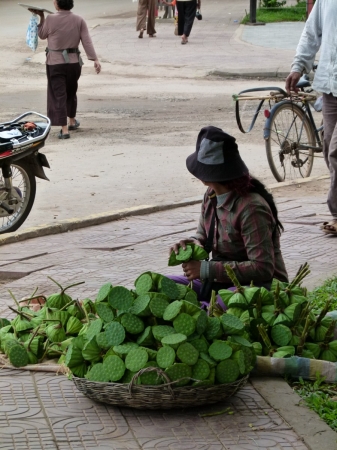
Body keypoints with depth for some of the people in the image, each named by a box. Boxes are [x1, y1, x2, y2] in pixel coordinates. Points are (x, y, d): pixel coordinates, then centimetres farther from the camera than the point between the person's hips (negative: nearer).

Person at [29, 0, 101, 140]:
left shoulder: (50, 19, -12)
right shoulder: (79, 20, -4)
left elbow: (42, 35, 3)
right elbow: (87, 41, -7)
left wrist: (41, 17, 10)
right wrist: (95, 60, -6)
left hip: (55, 63, -3)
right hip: (74, 62, 4)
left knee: (59, 96, 0)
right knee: (71, 93, 23)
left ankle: (64, 130, -6)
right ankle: (72, 121, 40)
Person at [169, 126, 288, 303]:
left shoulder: (251, 208, -22)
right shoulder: (211, 196, 3)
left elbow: (262, 268, -26)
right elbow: (203, 235, 21)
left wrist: (206, 269, -25)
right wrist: (192, 243, -7)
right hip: (221, 283, 8)